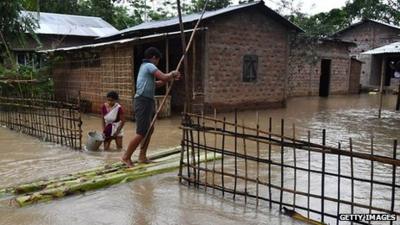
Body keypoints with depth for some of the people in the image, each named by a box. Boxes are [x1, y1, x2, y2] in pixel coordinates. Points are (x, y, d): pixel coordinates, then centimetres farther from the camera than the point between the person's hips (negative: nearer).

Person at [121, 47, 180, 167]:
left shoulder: (145, 67, 21)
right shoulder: (149, 66, -10)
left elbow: (156, 83, 24)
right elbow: (164, 77, -19)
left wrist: (171, 77, 17)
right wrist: (172, 74, 2)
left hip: (147, 102, 11)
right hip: (144, 102, -11)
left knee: (149, 130, 15)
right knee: (141, 133, -8)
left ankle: (142, 156, 23)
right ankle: (126, 157, 3)